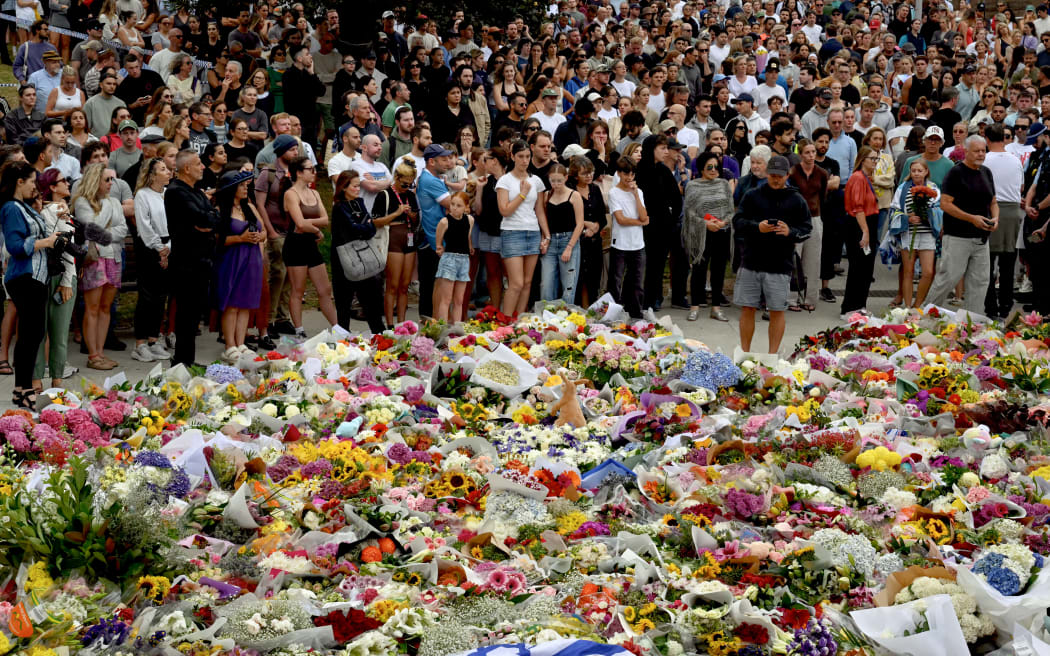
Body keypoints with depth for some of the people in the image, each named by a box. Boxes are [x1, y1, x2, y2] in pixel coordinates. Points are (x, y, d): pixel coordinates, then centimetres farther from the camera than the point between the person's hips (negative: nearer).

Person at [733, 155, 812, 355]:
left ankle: (772, 355, 10)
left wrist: (790, 232, -17)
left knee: (777, 311, 2)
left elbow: (806, 229, 4)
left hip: (780, 266, -1)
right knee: (747, 308, 5)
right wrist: (756, 227, -15)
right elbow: (737, 221, 3)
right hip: (751, 263, 1)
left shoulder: (796, 200, 5)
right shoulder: (752, 195, 7)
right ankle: (744, 353, 16)